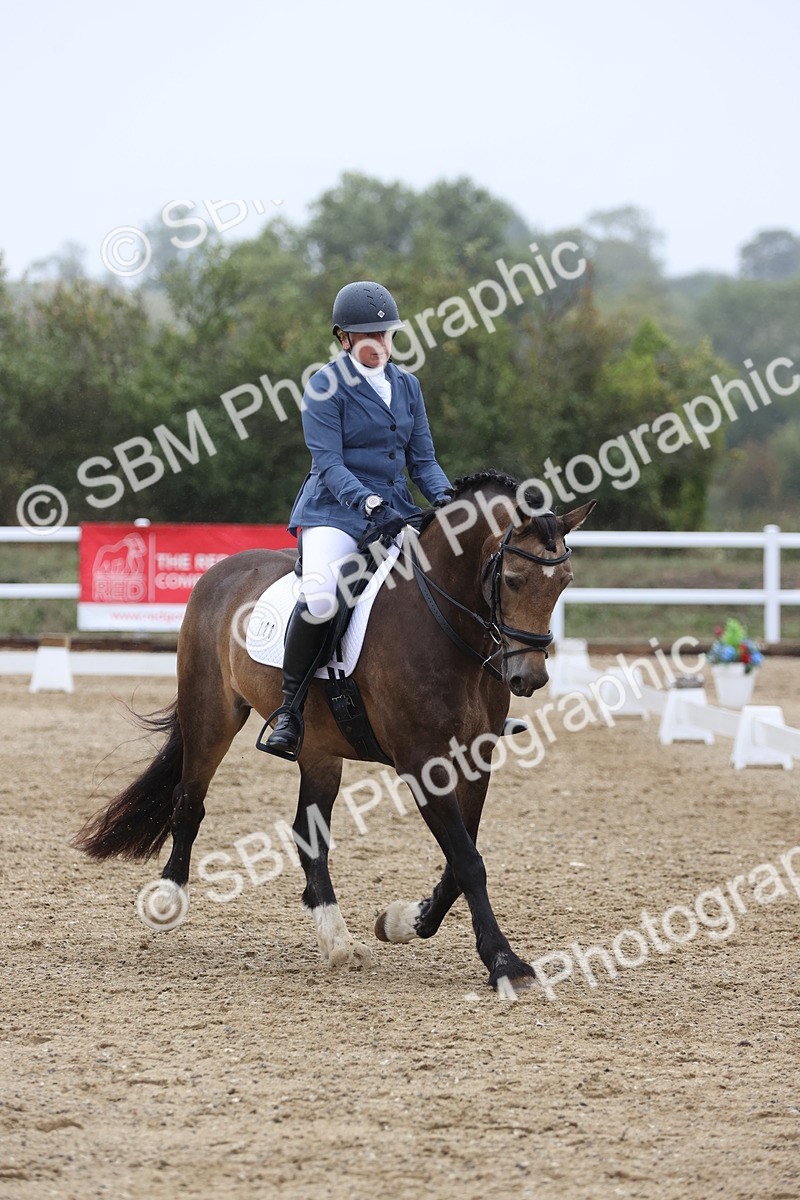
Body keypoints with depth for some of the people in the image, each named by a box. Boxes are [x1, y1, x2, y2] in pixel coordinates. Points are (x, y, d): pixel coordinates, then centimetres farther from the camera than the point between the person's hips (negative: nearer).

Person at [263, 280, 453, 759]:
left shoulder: (407, 385, 13)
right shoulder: (325, 387, -4)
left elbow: (423, 459, 13)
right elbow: (329, 463, -12)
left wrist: (443, 495, -7)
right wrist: (369, 503, -27)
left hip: (397, 511, 6)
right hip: (335, 510, -6)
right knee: (319, 598, -33)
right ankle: (289, 707, -18)